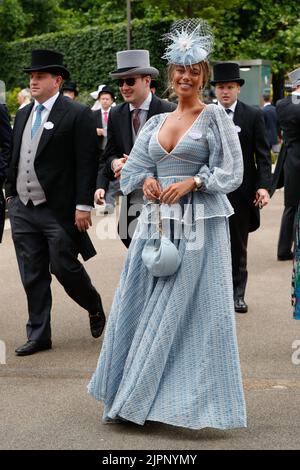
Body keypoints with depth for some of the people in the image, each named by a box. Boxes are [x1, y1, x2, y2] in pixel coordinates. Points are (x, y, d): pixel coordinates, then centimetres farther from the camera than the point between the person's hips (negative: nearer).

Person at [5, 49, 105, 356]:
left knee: (65, 268, 0)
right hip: (22, 209, 6)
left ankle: (95, 308, 28)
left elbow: (87, 163, -12)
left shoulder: (77, 115, -8)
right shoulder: (23, 115, 13)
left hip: (58, 210, -6)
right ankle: (38, 335, 17)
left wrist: (83, 206, -16)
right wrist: (10, 193, 14)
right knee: (32, 276, 8)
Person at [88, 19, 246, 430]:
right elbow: (134, 166, 14)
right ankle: (134, 397, 14)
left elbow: (231, 170, -5)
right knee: (144, 306, 5)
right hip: (157, 221, 5)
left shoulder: (214, 117, 1)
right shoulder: (157, 122, 15)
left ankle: (191, 397, 5)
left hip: (199, 224, -5)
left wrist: (192, 182, -17)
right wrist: (147, 180, -7)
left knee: (191, 308, -4)